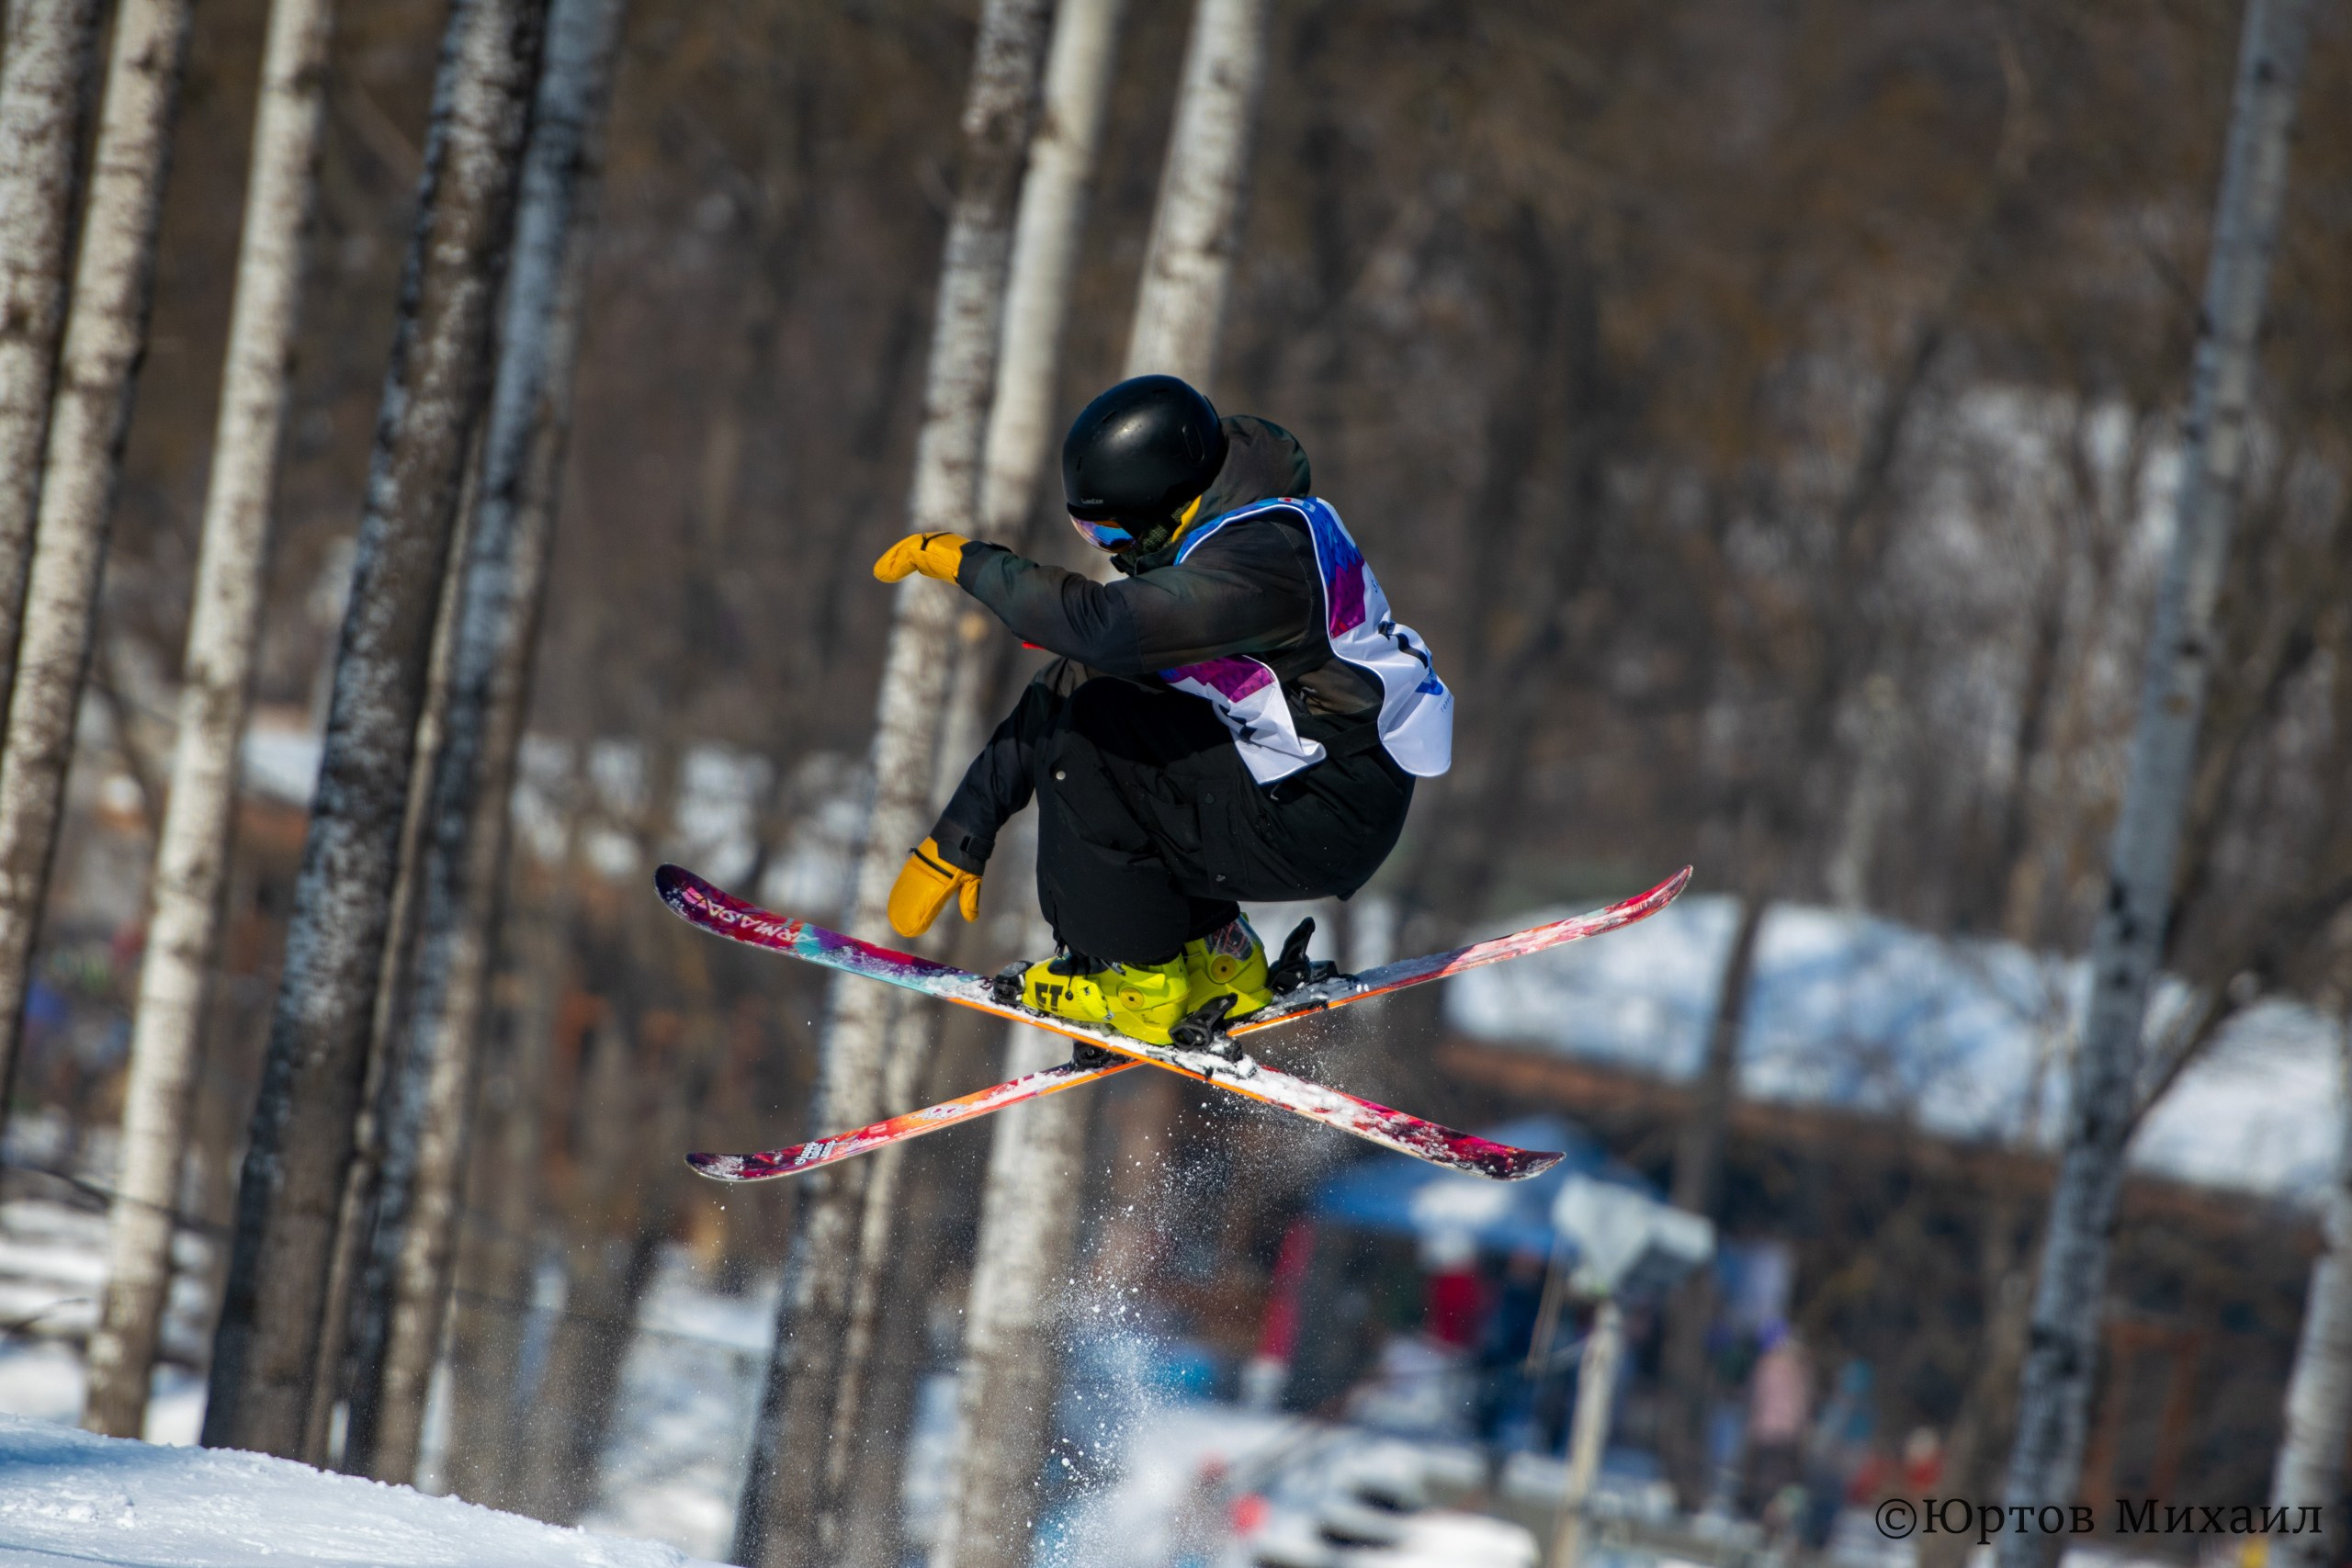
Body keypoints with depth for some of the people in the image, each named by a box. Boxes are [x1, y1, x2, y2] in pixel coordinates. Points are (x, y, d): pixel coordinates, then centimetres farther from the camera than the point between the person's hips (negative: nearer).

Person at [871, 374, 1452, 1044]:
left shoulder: (1258, 561, -25)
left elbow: (1096, 626, -37)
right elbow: (1067, 685, 8)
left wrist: (969, 562, -22)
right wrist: (958, 839, 7)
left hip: (1325, 824, -10)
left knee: (1083, 735, -15)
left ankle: (1133, 977, -1)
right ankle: (1214, 955, 12)